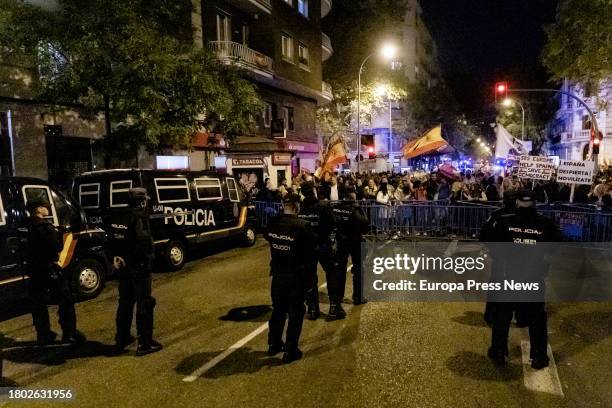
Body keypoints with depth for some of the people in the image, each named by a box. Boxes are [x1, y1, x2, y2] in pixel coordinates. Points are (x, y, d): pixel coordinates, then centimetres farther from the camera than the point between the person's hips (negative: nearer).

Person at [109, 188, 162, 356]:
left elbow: (113, 239, 6)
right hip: (139, 266, -7)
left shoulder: (117, 216, 7)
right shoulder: (140, 216, -17)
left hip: (123, 265, 8)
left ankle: (122, 338, 30)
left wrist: (117, 256, 0)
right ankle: (145, 343, 7)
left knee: (125, 302, 19)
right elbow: (144, 240, -28)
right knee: (144, 303, 2)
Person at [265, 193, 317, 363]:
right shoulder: (302, 226, -23)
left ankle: (274, 344, 35)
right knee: (295, 313, 10)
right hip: (296, 276, -5)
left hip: (278, 274, 5)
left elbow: (268, 238, 10)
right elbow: (313, 246, -16)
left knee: (278, 309, 22)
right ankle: (290, 351, 16)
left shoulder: (273, 223, -8)